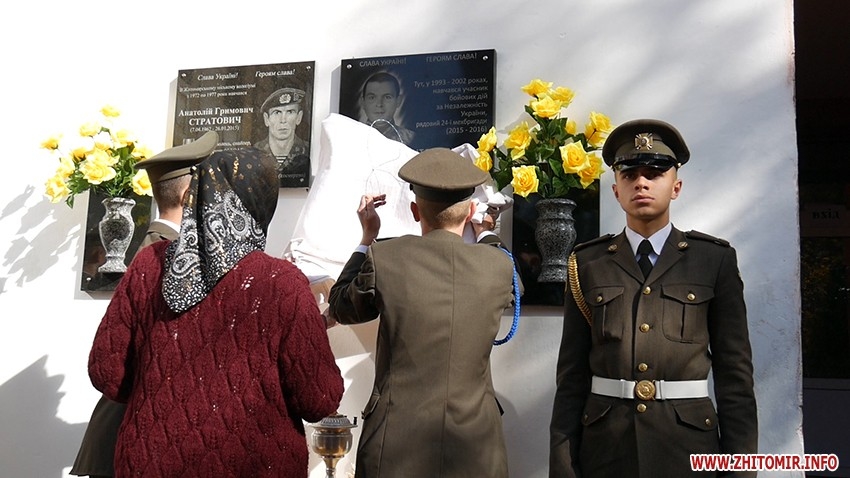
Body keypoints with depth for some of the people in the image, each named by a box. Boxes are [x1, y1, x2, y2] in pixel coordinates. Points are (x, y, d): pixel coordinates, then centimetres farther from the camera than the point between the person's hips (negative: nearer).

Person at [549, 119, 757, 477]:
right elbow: (572, 371, 2)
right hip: (605, 446, 1)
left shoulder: (715, 259, 1)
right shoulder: (588, 263, 2)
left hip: (689, 445, 0)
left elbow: (734, 369, 0)